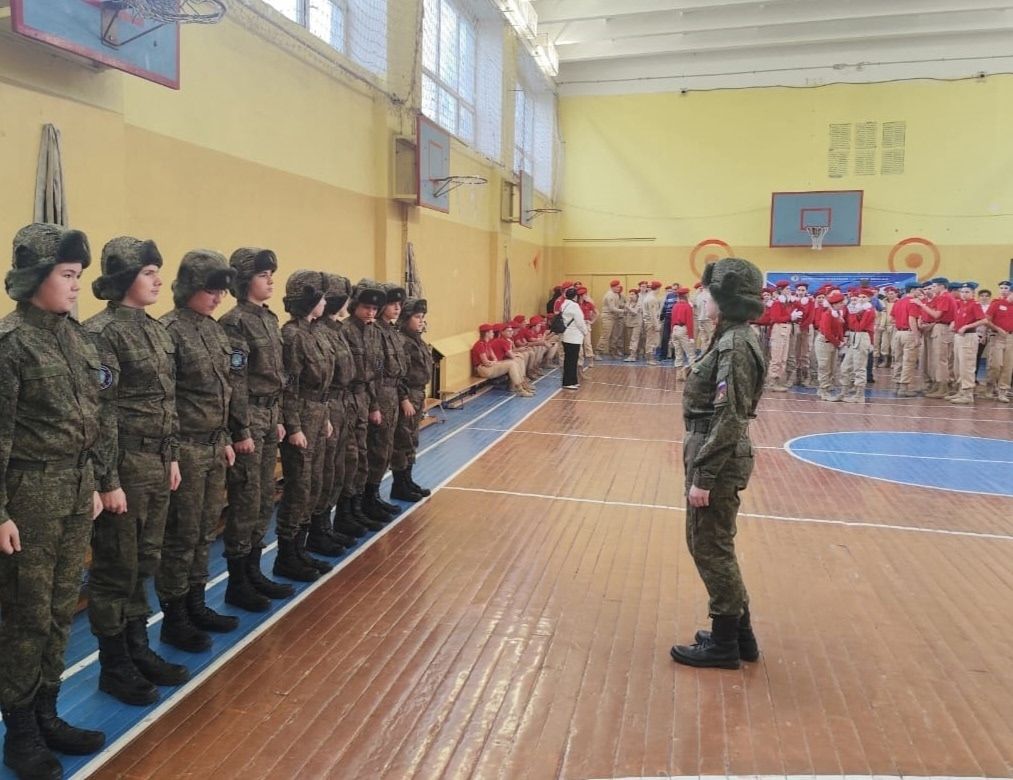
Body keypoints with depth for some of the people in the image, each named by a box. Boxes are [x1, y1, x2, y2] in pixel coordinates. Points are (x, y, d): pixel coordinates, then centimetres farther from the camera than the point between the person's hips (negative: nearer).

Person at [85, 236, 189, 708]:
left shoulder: (155, 329, 11)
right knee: (116, 569, 6)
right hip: (124, 465, -8)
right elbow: (101, 413, -17)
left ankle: (139, 651, 31)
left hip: (157, 463, 8)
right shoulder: (102, 333, -14)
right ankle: (114, 667, 20)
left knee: (144, 564, 17)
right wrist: (108, 481, -17)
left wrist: (172, 457, 15)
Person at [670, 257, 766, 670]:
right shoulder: (734, 338, 10)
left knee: (710, 549, 3)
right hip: (716, 457, 10)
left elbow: (728, 421, -23)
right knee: (715, 546, 19)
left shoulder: (734, 346, -20)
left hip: (718, 461, -10)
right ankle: (739, 633, 32)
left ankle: (725, 643, 19)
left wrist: (703, 477, -20)